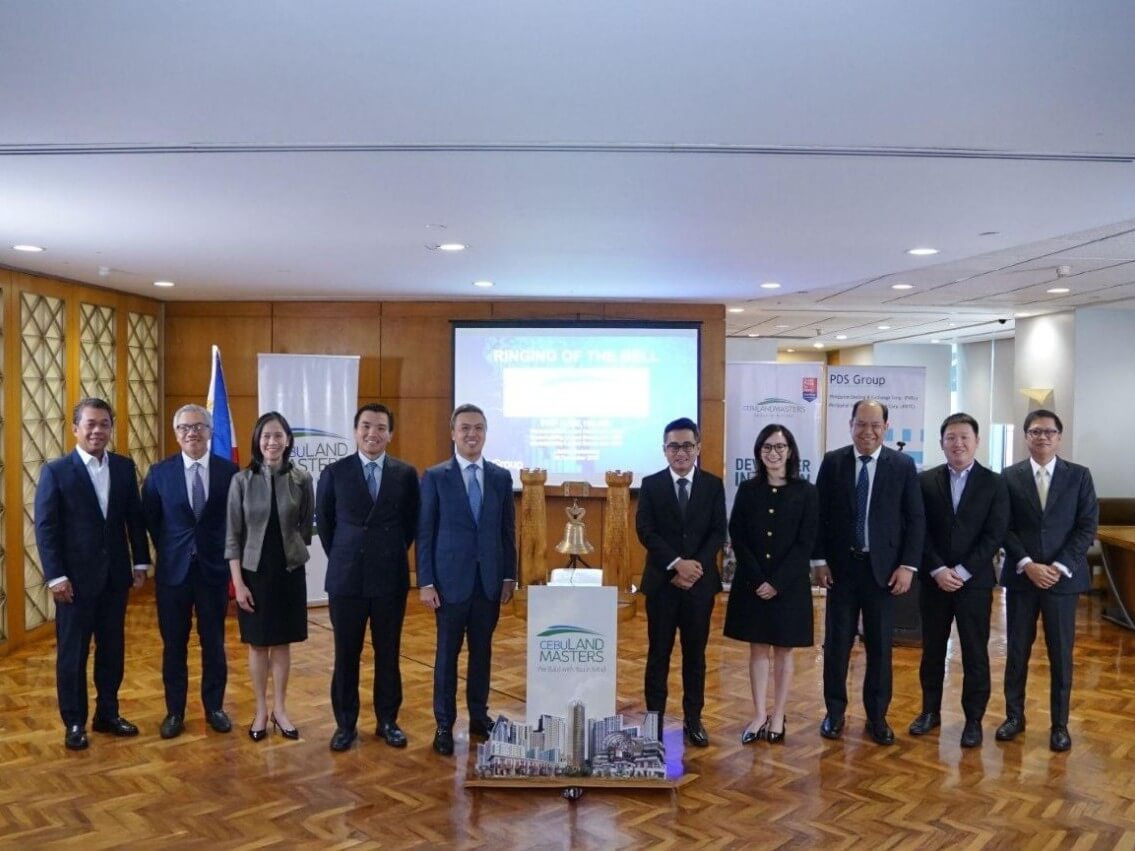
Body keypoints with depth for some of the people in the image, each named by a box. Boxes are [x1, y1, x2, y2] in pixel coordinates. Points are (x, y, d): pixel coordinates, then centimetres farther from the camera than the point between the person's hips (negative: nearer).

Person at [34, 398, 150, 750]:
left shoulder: (124, 467, 4)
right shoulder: (55, 471, -6)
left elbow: (135, 518, 8)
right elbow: (45, 528, -8)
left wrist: (141, 562, 5)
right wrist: (56, 576, -13)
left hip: (115, 575, 4)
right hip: (75, 578, -4)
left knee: (112, 649, 12)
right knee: (72, 653, 7)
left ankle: (107, 714, 27)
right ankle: (74, 723, 20)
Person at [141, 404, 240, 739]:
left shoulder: (230, 471, -4)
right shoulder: (159, 472, -2)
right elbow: (149, 519, 7)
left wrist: (226, 553, 1)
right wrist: (168, 550, 6)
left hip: (214, 569, 0)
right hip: (173, 570, 1)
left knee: (214, 643, 10)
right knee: (174, 645, 10)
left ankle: (215, 707, 25)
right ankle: (175, 712, 23)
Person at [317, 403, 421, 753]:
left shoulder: (406, 473, 0)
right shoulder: (335, 472, -1)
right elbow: (323, 521, 9)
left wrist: (392, 554, 8)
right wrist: (342, 557, 10)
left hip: (391, 577, 0)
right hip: (346, 577, 0)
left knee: (388, 653, 10)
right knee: (346, 654, 8)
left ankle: (387, 720, 24)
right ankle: (345, 722, 22)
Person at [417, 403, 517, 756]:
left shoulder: (501, 477, 5)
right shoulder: (435, 477, -3)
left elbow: (508, 530, 9)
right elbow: (424, 532, -4)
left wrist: (509, 576, 6)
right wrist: (426, 582, -9)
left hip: (489, 580, 3)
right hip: (451, 579, -3)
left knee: (482, 650, 12)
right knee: (448, 653, 5)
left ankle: (479, 715, 26)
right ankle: (444, 724, 16)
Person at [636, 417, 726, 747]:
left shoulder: (713, 485, 4)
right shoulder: (651, 485, 0)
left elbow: (718, 532, -2)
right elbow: (645, 531, -7)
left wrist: (696, 566, -15)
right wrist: (677, 564, -18)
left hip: (701, 581, 1)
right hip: (662, 581, -1)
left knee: (695, 653, 10)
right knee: (658, 653, 6)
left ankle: (693, 719, 21)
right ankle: (654, 719, 15)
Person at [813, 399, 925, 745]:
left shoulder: (902, 465, 0)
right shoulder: (832, 461, 1)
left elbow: (916, 519, 0)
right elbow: (820, 514, 2)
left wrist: (908, 565, -7)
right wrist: (820, 560, -4)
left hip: (884, 567, 0)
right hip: (841, 566, 0)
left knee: (880, 645, 8)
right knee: (836, 643, 7)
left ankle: (877, 715, 22)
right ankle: (835, 711, 22)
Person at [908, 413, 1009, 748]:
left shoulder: (994, 483, -1)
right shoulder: (925, 481, 2)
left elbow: (995, 535, -7)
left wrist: (962, 571, -14)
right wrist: (938, 570, -12)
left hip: (974, 581, -1)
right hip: (934, 580, 2)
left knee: (975, 654, 6)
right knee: (932, 650, 11)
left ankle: (973, 719, 19)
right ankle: (930, 710, 25)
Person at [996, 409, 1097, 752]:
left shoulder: (1079, 475, 2)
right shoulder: (1010, 477, 2)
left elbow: (1087, 526, -2)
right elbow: (1004, 528, 0)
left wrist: (1059, 566, -11)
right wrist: (1028, 565, -12)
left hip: (1063, 577, 0)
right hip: (1021, 576, 1)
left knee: (1061, 653, 7)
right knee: (1017, 649, 7)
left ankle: (1060, 724, 19)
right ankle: (1014, 715, 21)